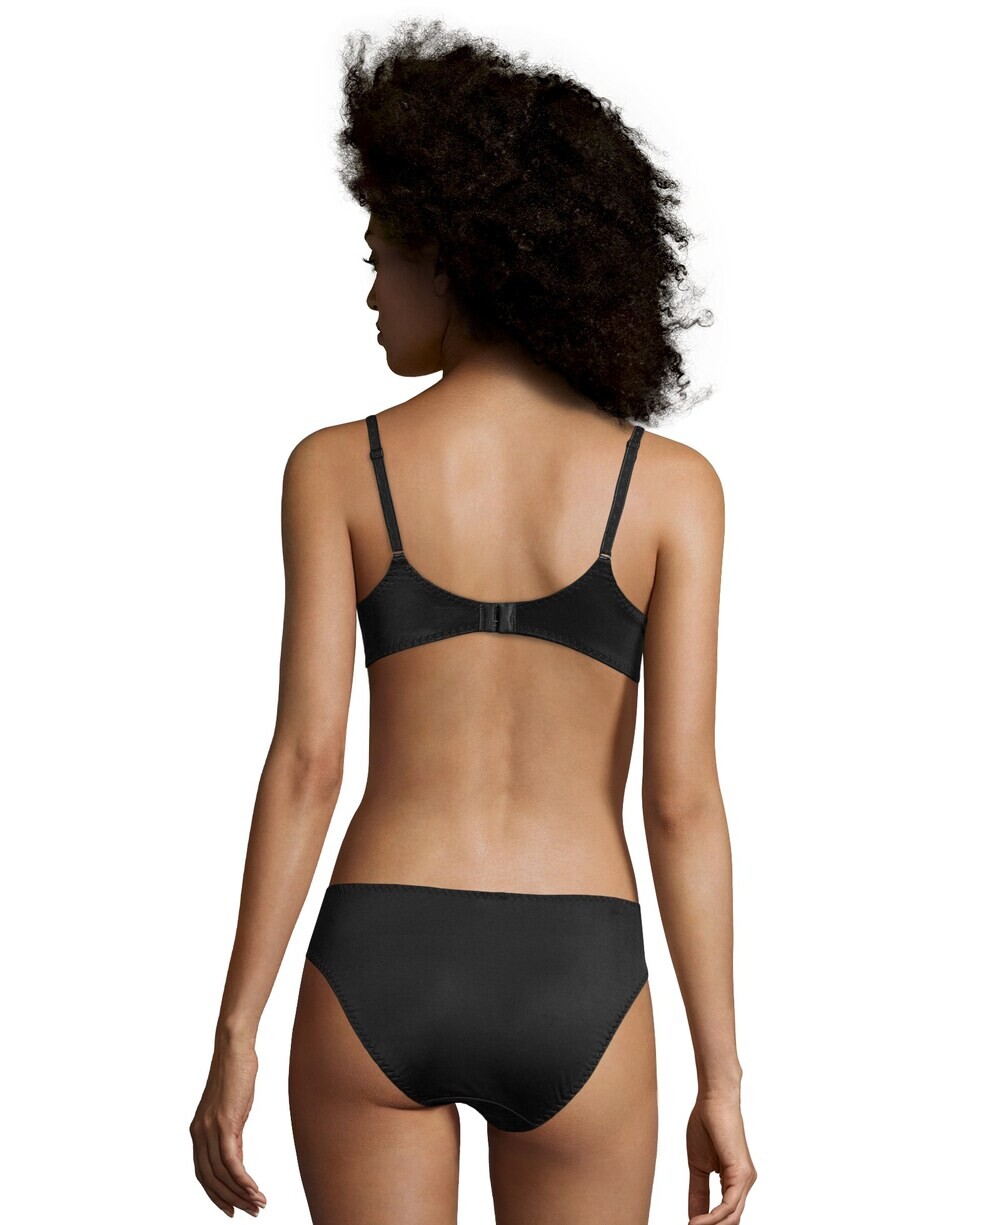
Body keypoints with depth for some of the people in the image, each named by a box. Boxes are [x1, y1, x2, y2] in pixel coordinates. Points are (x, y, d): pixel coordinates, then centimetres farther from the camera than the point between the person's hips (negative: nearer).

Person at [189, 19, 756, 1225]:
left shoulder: (335, 467, -2)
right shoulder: (671, 484, -2)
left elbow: (305, 761, -7)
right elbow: (682, 796, -7)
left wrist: (234, 1039, -1)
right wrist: (722, 1082, -1)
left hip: (378, 972, 0)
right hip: (573, 990, 0)